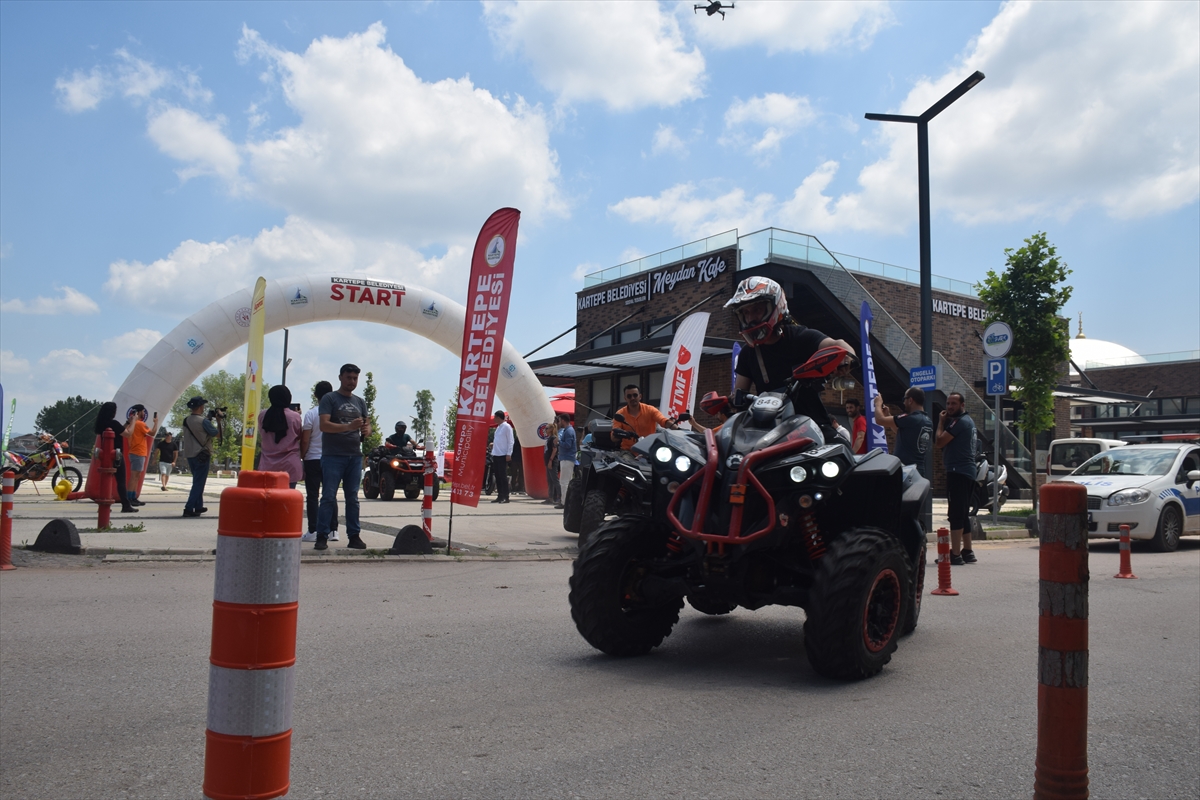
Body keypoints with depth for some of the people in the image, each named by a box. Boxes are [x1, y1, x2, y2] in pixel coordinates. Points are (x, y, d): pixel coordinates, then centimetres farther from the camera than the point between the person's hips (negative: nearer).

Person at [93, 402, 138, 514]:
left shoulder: (101, 424, 6)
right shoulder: (114, 423, -15)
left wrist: (126, 424, 19)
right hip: (117, 455, -7)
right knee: (121, 481, -5)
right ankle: (126, 505, -5)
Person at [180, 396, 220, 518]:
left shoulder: (186, 420, 7)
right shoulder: (203, 421, -16)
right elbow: (215, 433, -8)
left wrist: (210, 419, 12)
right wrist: (218, 421, 6)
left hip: (189, 455, 8)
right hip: (202, 455, -8)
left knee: (197, 481, 19)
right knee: (199, 483, -3)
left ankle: (198, 506, 24)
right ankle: (189, 508, -9)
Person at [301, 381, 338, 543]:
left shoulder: (311, 414, -8)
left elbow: (305, 440, -8)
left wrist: (302, 457, 3)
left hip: (313, 458, -3)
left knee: (312, 496, 2)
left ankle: (313, 531, 0)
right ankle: (333, 530, 8)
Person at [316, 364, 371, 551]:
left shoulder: (359, 402, 16)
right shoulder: (329, 399, 0)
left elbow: (367, 424, 17)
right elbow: (324, 425, -12)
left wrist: (366, 431, -8)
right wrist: (349, 426, -26)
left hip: (355, 456, 5)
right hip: (333, 456, -5)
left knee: (352, 498, 7)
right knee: (328, 497, -6)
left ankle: (354, 536, 10)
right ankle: (322, 536, -2)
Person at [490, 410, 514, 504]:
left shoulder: (507, 427, -8)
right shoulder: (498, 427, 17)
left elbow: (510, 441, -12)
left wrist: (509, 454, -17)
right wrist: (493, 444, 9)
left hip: (503, 455, -8)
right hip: (496, 455, 8)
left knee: (503, 476, -7)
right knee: (497, 476, 8)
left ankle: (505, 497, -4)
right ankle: (500, 496, 13)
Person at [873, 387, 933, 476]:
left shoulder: (910, 419, -17)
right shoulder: (928, 421, 13)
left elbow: (880, 420, -13)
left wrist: (878, 404, 7)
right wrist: (888, 415, 23)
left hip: (905, 469, -9)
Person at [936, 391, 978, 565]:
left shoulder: (960, 422, -13)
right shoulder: (968, 421, 21)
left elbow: (939, 442, -14)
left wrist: (941, 422, -3)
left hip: (958, 471, -11)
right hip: (967, 471, 11)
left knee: (956, 513, -11)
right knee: (962, 514, 16)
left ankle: (955, 554, -13)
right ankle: (967, 552, 21)